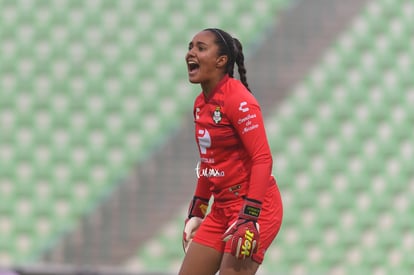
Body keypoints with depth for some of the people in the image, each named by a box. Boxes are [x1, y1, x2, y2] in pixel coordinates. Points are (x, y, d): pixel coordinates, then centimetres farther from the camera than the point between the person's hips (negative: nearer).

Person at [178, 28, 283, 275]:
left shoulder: (238, 100, -15)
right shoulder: (201, 104, 11)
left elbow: (263, 159, -21)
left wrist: (249, 218, -27)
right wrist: (196, 213, 23)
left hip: (252, 208, -9)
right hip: (222, 208, 9)